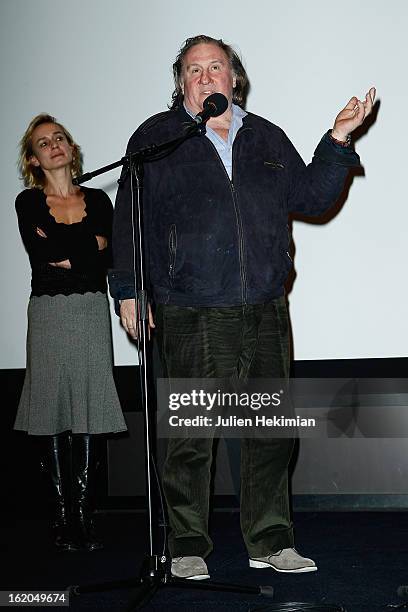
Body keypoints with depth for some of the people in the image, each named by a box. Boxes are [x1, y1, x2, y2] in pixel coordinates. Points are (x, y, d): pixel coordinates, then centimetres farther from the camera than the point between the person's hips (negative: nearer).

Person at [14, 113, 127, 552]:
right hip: (49, 311, -1)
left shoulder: (97, 200, 11)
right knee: (54, 412, -2)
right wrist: (89, 245, -5)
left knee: (89, 412, -2)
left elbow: (108, 260, -1)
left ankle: (82, 513, 4)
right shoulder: (29, 203, 6)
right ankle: (63, 515, 5)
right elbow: (40, 257, -9)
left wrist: (61, 251, -6)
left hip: (92, 311, 2)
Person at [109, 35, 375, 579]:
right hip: (190, 316, -4)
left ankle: (270, 542, 19)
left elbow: (310, 197, 17)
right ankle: (188, 548, 13)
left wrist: (338, 140, 7)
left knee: (272, 429, 7)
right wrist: (128, 291, -4)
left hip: (265, 314, 4)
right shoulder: (156, 139, 7)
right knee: (191, 437, -1)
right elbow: (130, 220, 3)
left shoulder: (266, 138, 18)